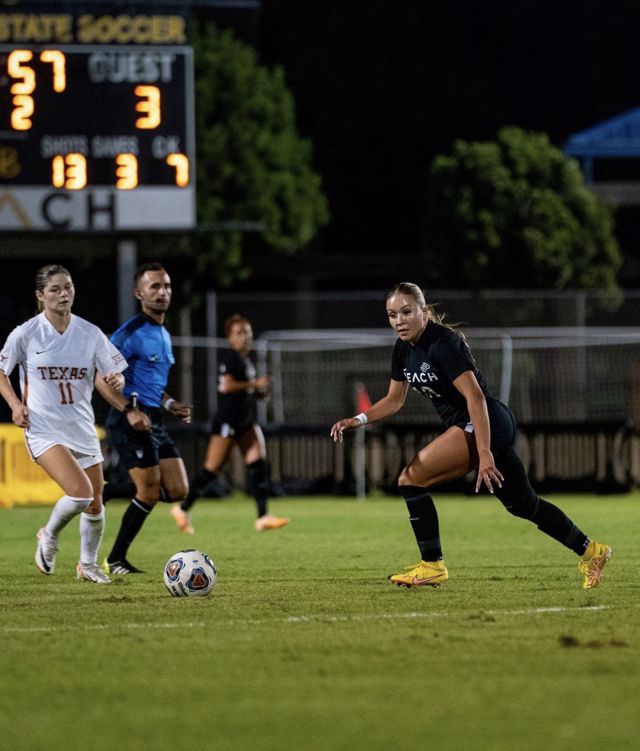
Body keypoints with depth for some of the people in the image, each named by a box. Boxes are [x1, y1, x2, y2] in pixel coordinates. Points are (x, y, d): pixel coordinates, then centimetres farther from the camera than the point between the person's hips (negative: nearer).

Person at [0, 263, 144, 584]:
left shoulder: (90, 333, 0)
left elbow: (113, 378, 5)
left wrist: (115, 382, -19)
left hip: (82, 428, 4)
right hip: (44, 430, -4)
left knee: (95, 503, 9)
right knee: (81, 492, -22)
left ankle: (88, 564, 33)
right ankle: (49, 537, 7)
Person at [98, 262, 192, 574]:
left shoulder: (163, 335, 17)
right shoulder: (132, 333, -12)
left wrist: (169, 404, 16)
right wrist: (131, 411, -22)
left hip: (154, 422, 9)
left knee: (177, 490, 3)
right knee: (150, 492, -10)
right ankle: (114, 561, 2)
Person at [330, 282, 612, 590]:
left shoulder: (442, 343, -21)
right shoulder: (403, 350, 6)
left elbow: (475, 396, -26)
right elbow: (394, 400, 17)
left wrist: (485, 454, -30)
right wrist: (358, 420, 0)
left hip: (487, 425, -9)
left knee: (411, 478, -14)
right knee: (522, 503, 18)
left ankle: (432, 566, -6)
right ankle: (589, 550, 30)